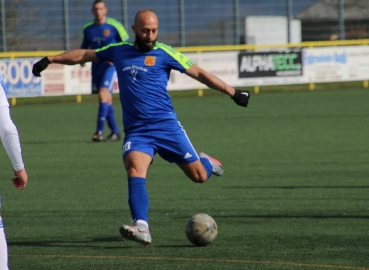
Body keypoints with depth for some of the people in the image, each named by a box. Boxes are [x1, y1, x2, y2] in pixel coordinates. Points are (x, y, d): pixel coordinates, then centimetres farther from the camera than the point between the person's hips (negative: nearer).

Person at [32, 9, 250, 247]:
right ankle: (142, 228, -34)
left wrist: (231, 92, -2)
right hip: (135, 130, 2)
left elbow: (199, 73, 2)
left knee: (199, 175, -1)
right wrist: (51, 60, 22)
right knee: (135, 170, -26)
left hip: (166, 125, -2)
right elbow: (83, 55, 22)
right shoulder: (118, 51, 11)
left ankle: (206, 162, 37)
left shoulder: (164, 53, 0)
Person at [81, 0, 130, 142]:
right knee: (106, 100, 9)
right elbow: (84, 47, 20)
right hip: (96, 67, 6)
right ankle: (115, 132, 18)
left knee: (103, 94, -20)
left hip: (110, 66, -6)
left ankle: (99, 131, -22)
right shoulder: (88, 28, 6)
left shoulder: (114, 26, -8)